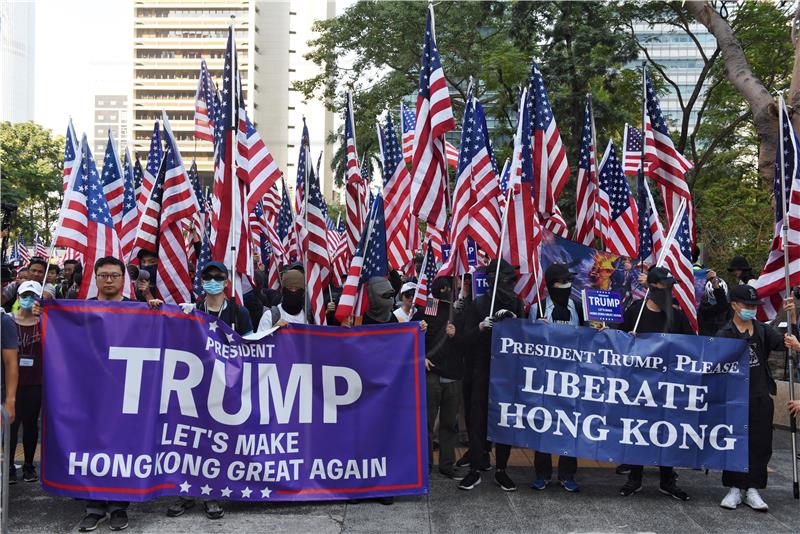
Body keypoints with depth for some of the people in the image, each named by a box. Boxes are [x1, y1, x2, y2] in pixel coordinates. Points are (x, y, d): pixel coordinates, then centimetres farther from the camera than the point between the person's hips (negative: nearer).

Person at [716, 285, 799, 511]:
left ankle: (752, 490, 14)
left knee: (760, 443, 4)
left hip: (761, 397, 3)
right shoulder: (724, 334, -3)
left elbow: (781, 340, -9)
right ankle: (735, 488, 15)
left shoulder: (763, 330, 8)